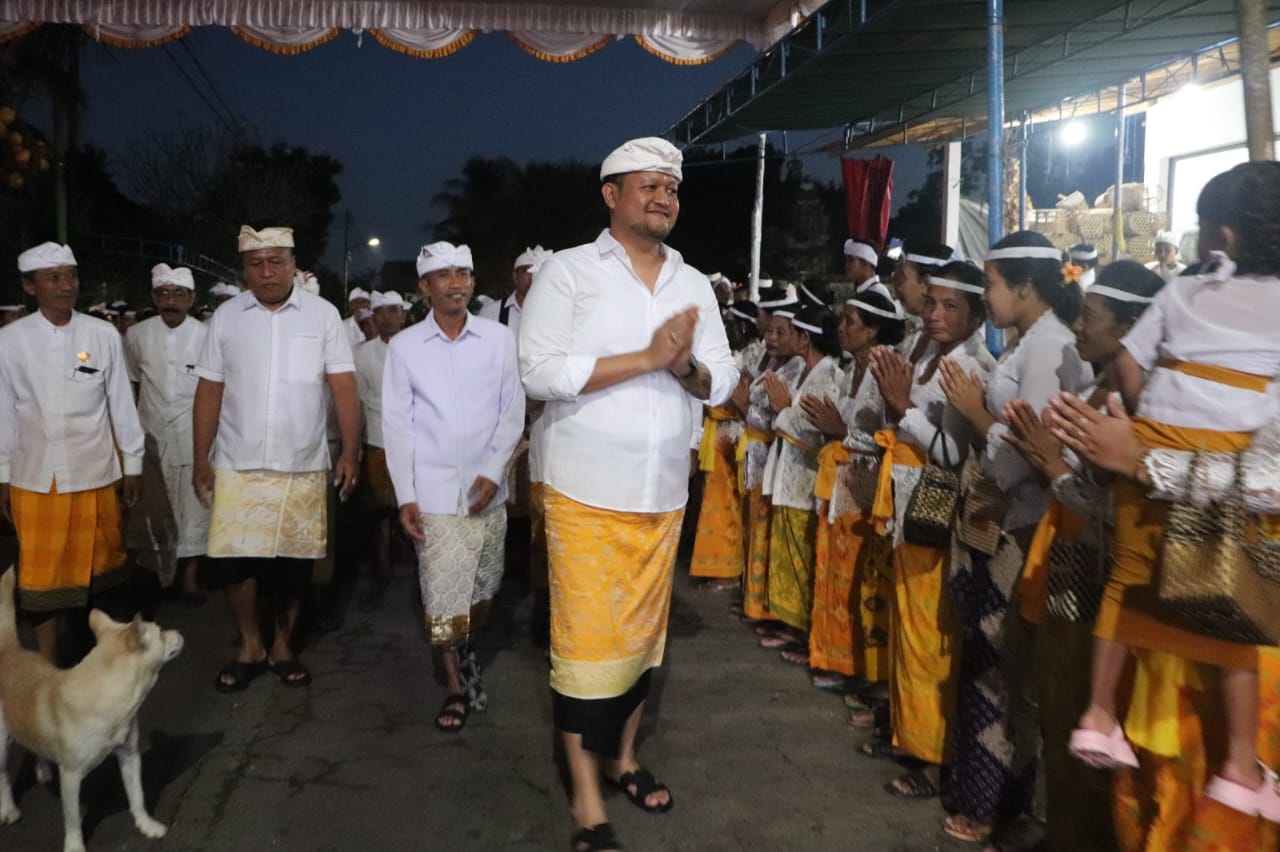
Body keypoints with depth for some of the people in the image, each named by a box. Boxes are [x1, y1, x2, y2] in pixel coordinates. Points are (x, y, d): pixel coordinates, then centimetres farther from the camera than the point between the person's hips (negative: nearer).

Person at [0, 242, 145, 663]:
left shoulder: (103, 335, -4)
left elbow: (120, 401, 2)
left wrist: (134, 463, 6)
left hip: (96, 473, 0)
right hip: (35, 477, 0)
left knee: (97, 566, 13)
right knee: (41, 573, 7)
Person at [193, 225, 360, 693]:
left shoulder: (323, 314, -2)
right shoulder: (226, 317, 3)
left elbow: (343, 387, -5)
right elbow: (209, 392, 6)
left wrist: (350, 450, -13)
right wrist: (200, 460, 4)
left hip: (303, 465, -1)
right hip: (237, 465, 1)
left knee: (294, 562, 7)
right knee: (233, 559, -1)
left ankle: (283, 645, 28)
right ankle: (250, 645, 22)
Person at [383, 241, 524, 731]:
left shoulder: (499, 339, 0)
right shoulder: (404, 347, -1)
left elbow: (512, 411, 2)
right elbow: (396, 425, -1)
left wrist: (494, 471, -9)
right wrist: (404, 497, -5)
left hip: (486, 490, 2)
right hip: (433, 493, -1)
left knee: (484, 590, 12)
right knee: (442, 596, 1)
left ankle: (464, 652, 40)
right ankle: (456, 687, 19)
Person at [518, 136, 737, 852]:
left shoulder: (694, 284, 9)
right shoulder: (569, 271, -5)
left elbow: (722, 382, 7)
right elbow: (540, 372, -17)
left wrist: (685, 367, -16)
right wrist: (646, 357, -20)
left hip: (664, 492, 5)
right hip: (587, 491, -5)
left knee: (644, 630, 15)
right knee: (587, 639, -1)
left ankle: (623, 756, 35)